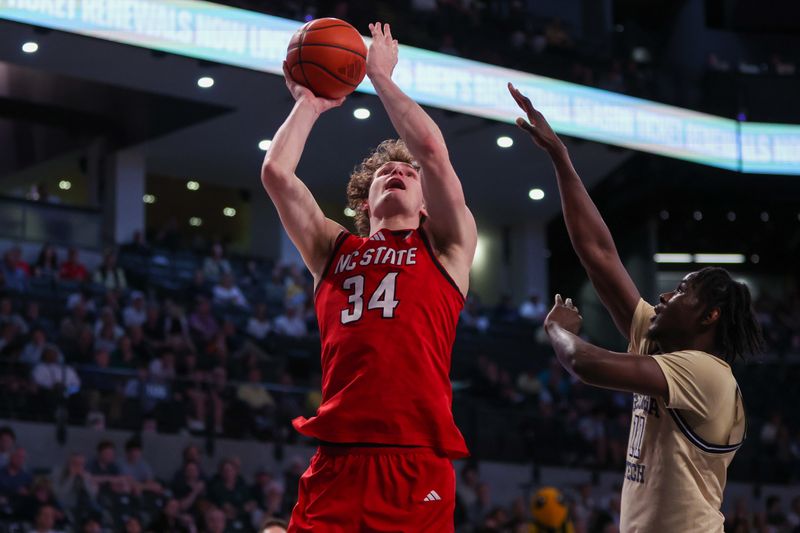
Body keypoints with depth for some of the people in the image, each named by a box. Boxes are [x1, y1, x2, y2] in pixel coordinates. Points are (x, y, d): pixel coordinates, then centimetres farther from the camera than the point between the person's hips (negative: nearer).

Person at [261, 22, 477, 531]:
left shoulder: (446, 248, 15)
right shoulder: (334, 250, 20)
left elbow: (432, 150, 2)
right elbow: (276, 170, 10)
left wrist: (381, 77, 13)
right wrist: (309, 103, 24)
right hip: (338, 464, 2)